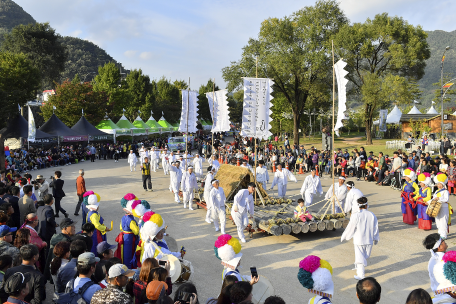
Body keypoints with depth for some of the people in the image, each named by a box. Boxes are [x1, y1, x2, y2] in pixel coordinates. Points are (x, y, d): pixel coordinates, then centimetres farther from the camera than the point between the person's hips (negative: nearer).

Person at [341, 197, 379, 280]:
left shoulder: (356, 216, -18)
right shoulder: (372, 215, -5)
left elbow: (350, 228, -12)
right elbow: (376, 228, 5)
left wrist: (343, 237, 2)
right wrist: (376, 239, 21)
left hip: (359, 240, -4)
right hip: (369, 240, 4)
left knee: (359, 257, 6)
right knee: (365, 256, 21)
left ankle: (361, 274, 9)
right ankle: (359, 269, 39)